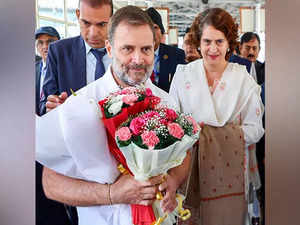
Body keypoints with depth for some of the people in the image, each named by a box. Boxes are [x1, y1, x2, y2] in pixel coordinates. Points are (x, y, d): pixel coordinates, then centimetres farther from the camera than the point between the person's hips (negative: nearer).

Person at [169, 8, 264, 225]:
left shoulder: (243, 79, 0)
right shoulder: (183, 74, 3)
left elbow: (255, 129, -3)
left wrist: (212, 133, -14)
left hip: (230, 169, 0)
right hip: (191, 166, 1)